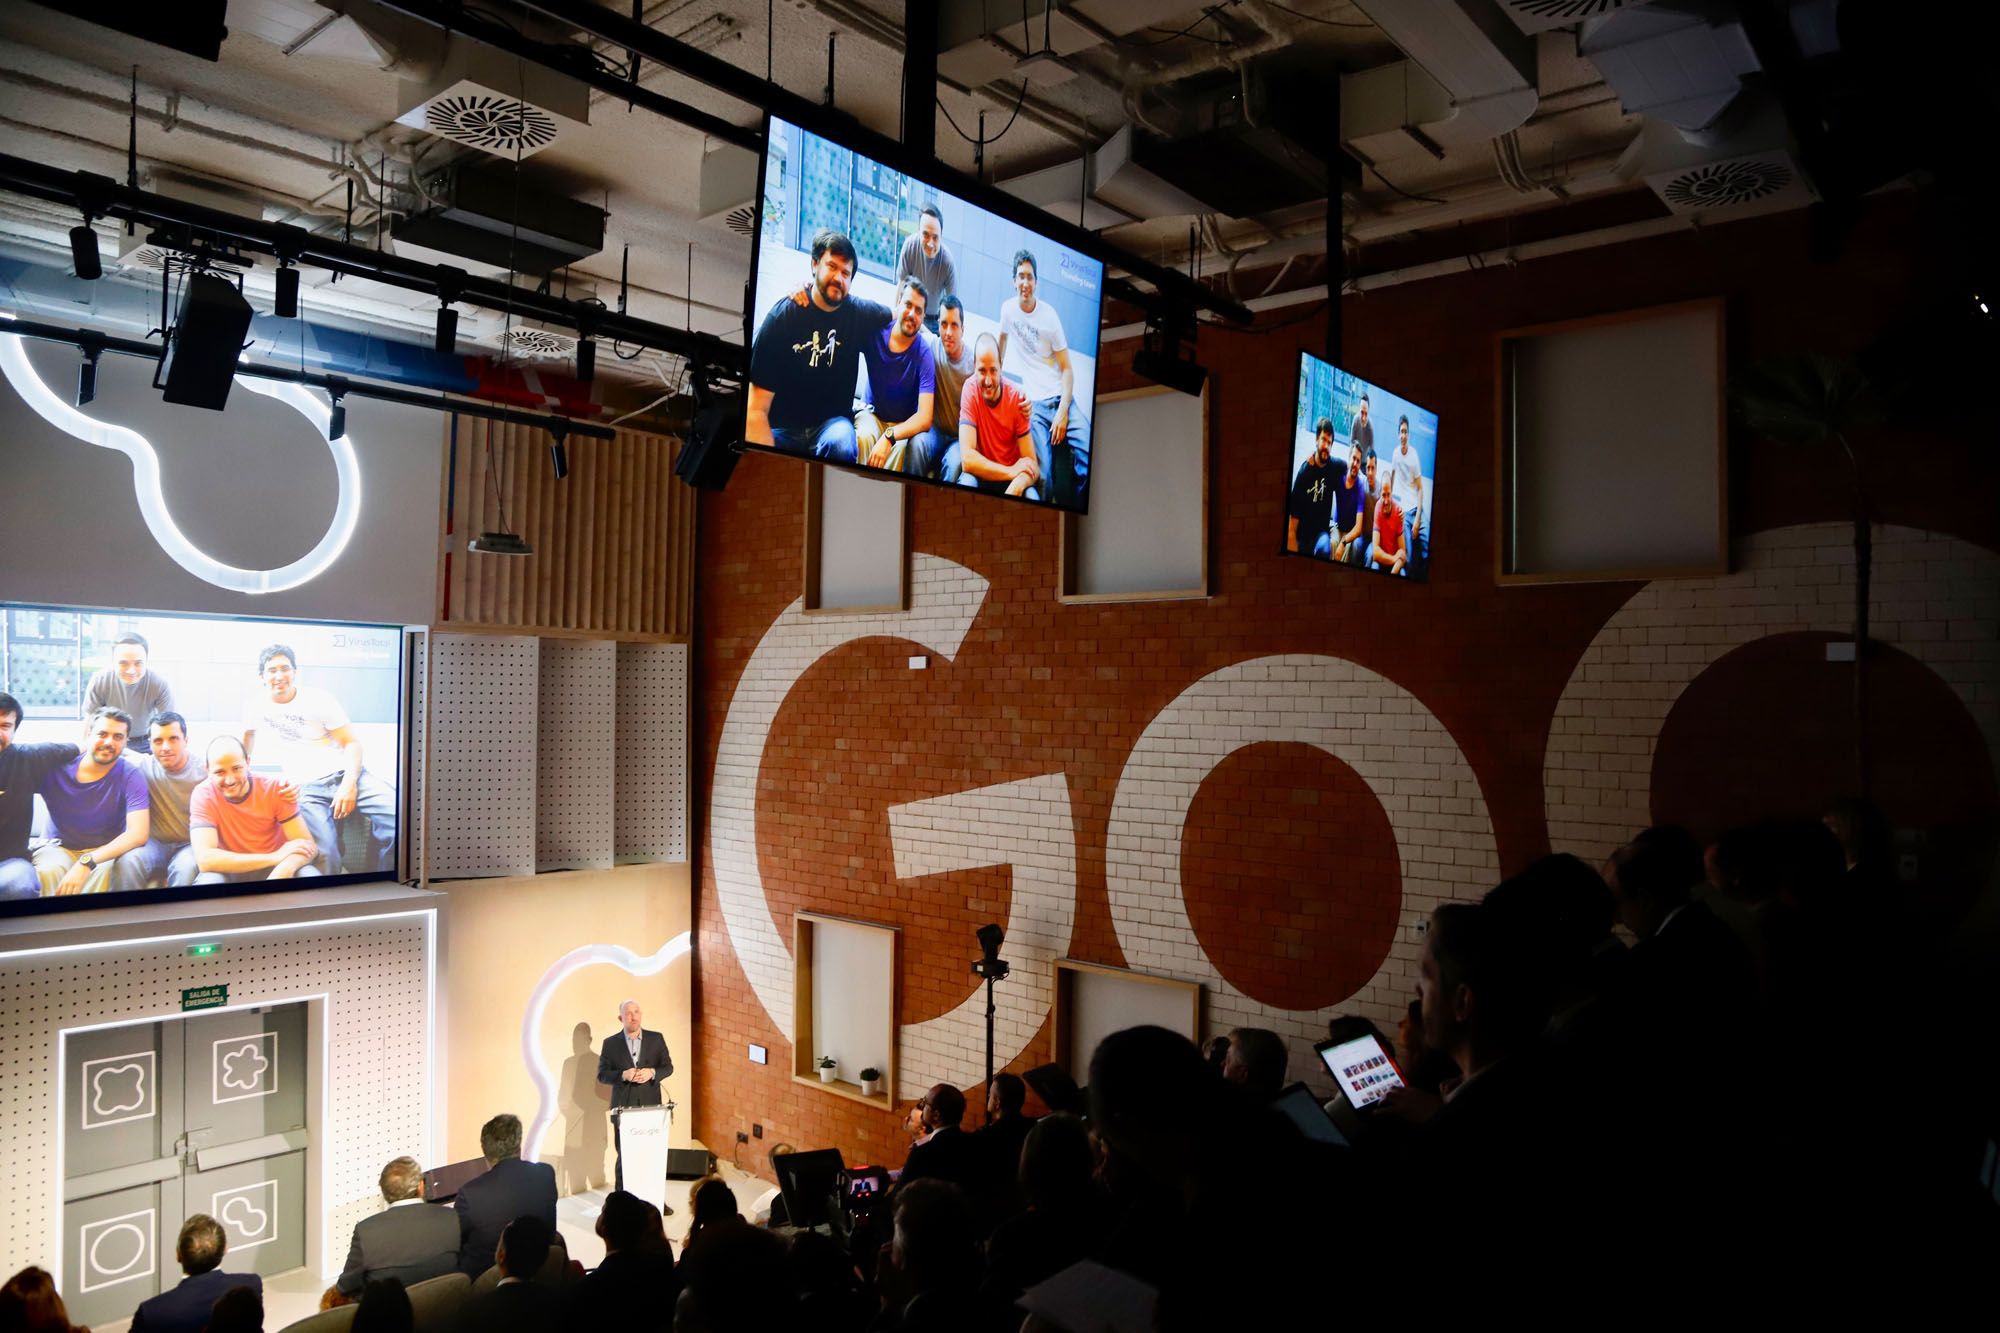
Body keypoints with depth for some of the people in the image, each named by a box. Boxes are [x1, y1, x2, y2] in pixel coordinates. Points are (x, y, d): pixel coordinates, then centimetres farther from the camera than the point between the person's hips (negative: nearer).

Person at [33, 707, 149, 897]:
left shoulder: (130, 777, -13)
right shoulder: (55, 766, -8)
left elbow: (139, 833, -25)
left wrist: (86, 863, -36)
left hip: (106, 852, -1)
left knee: (105, 870, -35)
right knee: (49, 870, -33)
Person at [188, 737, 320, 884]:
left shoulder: (274, 788, -13)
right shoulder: (203, 795, -13)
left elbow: (307, 844, -16)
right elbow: (205, 859, -25)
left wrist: (282, 871, -38)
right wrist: (274, 857, -30)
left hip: (276, 870, 2)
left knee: (309, 875, -28)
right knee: (208, 881, -33)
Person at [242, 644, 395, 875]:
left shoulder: (319, 699, 2)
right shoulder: (255, 705, 9)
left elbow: (352, 743, 0)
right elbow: (248, 734, 30)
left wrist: (349, 783, -15)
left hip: (344, 772, -1)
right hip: (305, 786, 1)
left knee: (396, 813, -29)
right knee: (326, 853, -29)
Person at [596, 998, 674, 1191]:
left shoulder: (656, 1039, 6)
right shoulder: (610, 1043, 3)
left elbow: (668, 1066, 8)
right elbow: (602, 1075, 1)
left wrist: (652, 1072, -12)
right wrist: (623, 1075, -16)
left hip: (651, 1106, 1)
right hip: (623, 1107, -1)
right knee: (624, 1156, 1)